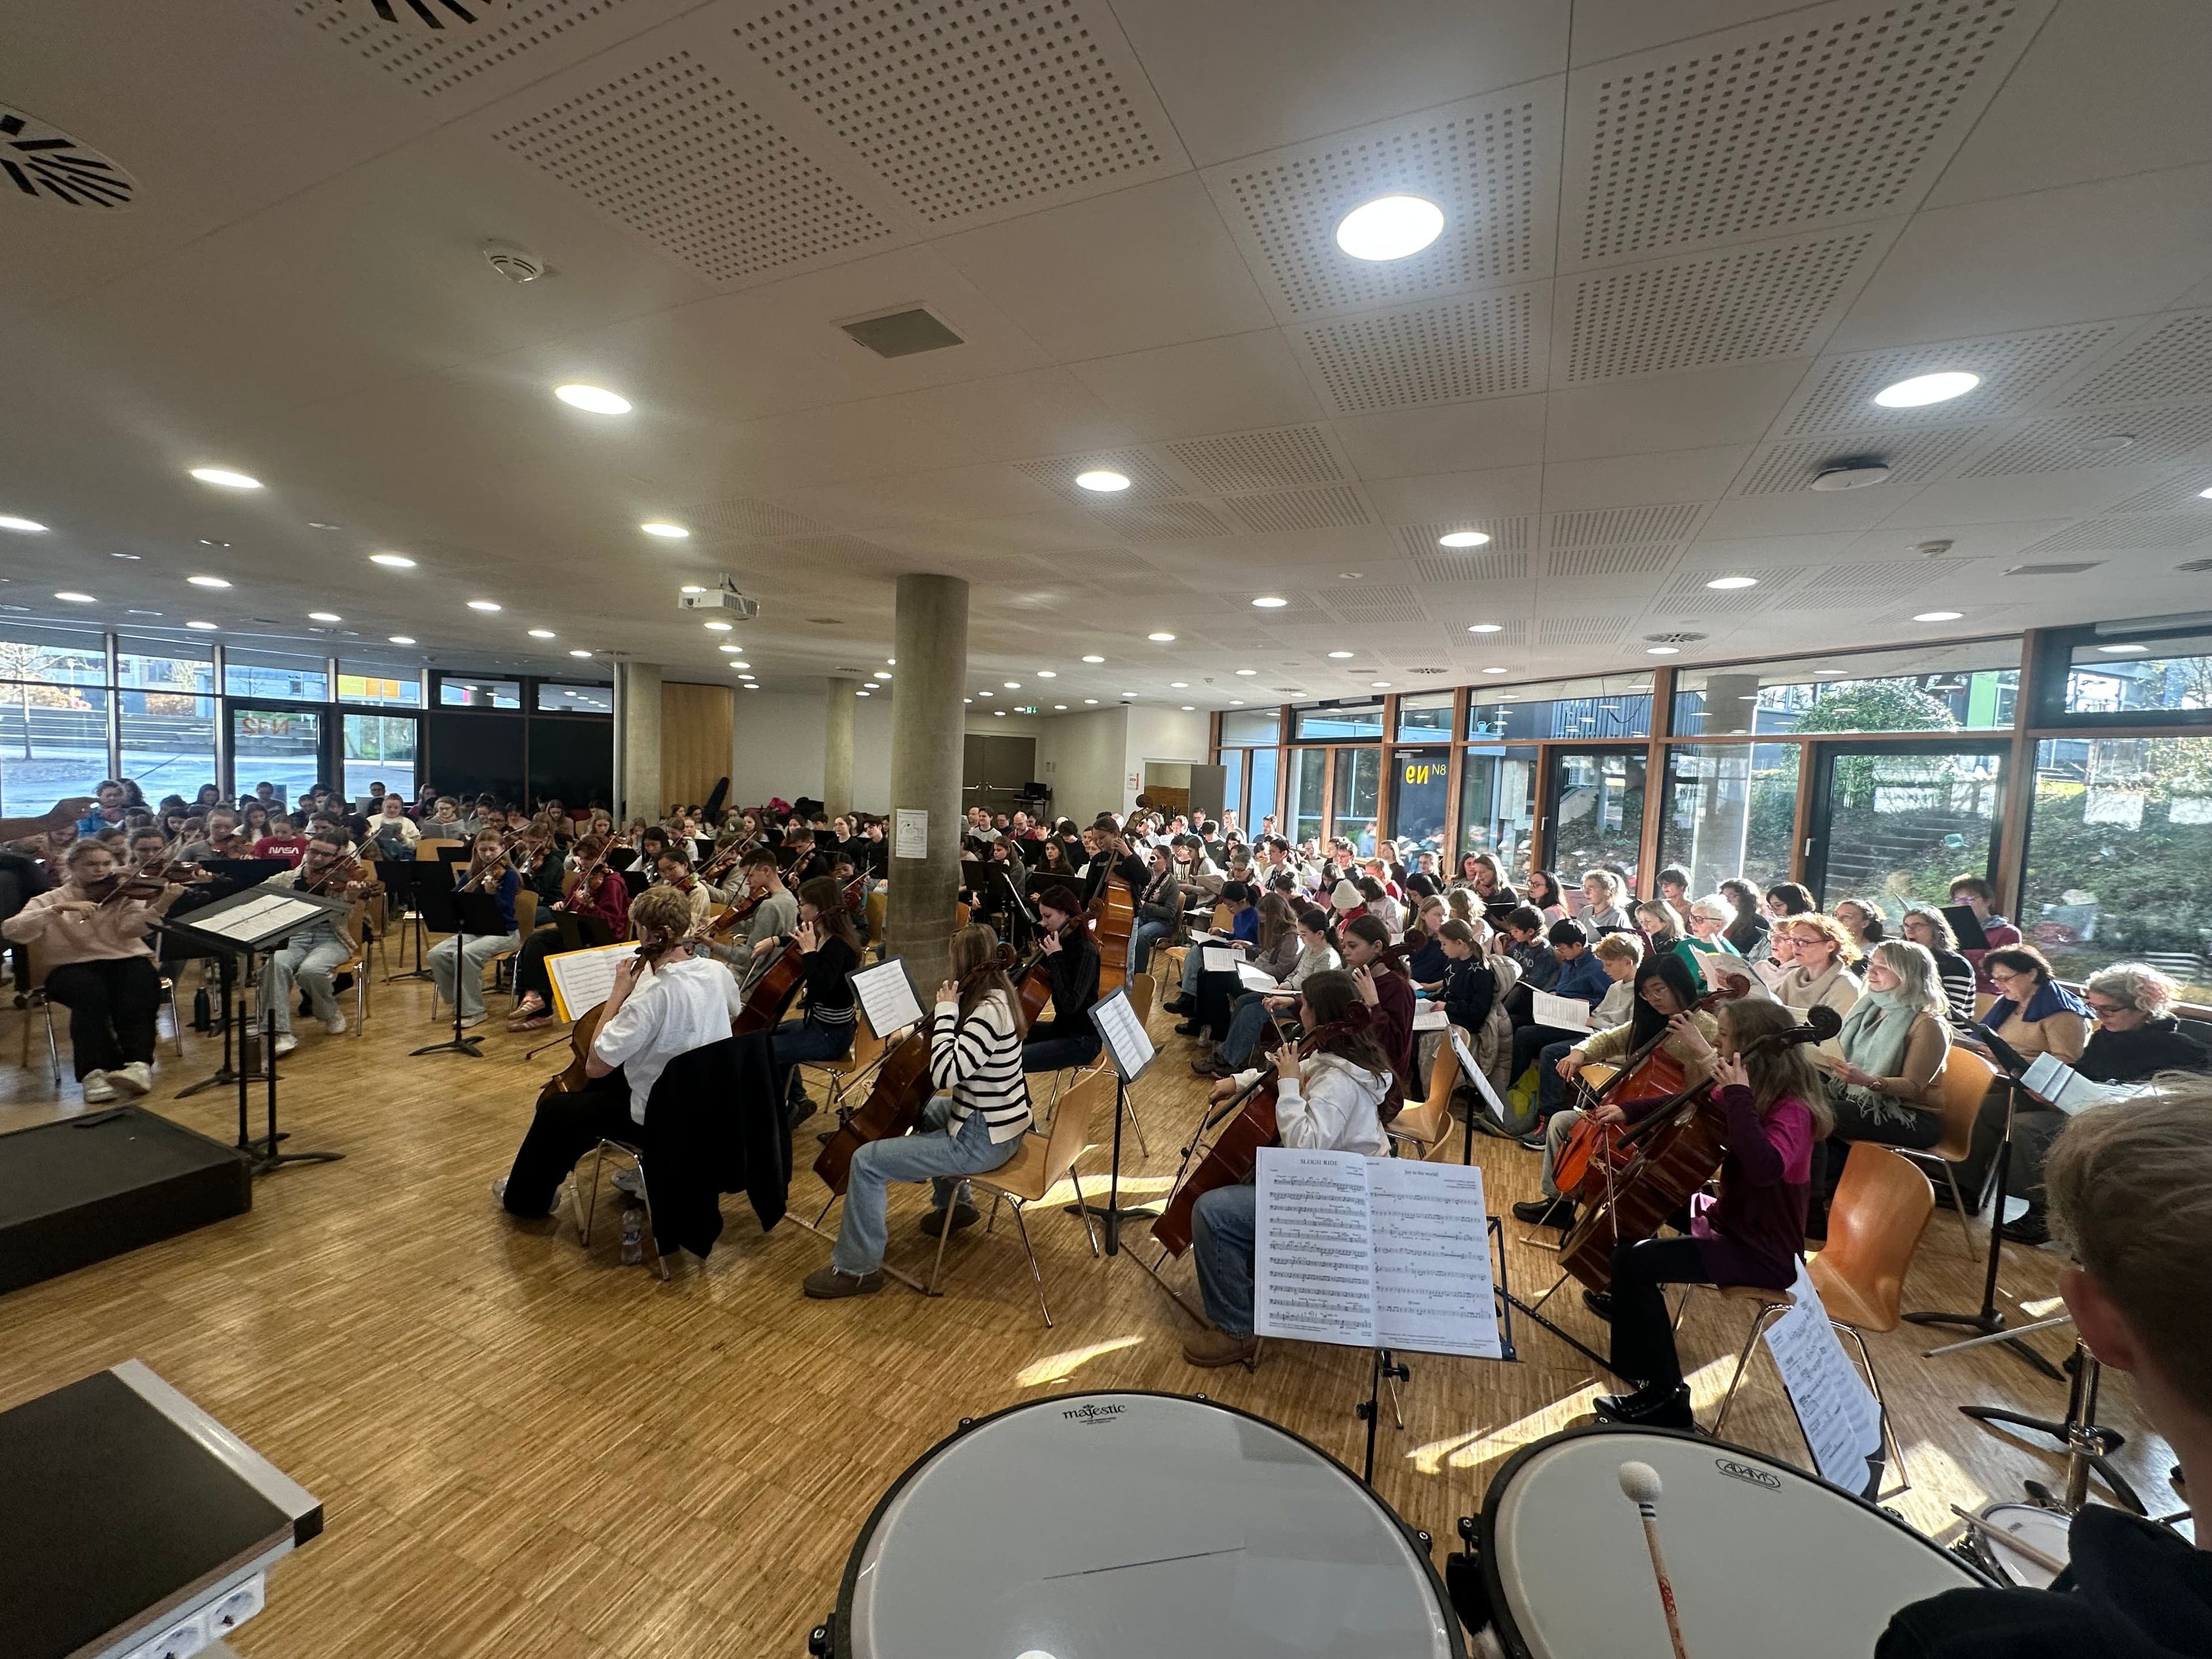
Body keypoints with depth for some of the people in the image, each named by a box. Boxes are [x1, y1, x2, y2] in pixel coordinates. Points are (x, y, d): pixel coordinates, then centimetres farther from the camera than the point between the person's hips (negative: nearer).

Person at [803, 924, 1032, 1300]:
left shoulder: (989, 1013, -28)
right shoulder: (996, 997, 2)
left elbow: (944, 1074, -33)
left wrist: (946, 1012, -25)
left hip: (982, 1141, -10)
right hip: (997, 1119, 11)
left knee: (867, 1161, -9)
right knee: (923, 1111, 38)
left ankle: (857, 1269, 8)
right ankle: (956, 1205, 46)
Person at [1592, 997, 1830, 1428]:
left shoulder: (1792, 1110, -25)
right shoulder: (1758, 1093, 1)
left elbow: (1765, 1169, -46)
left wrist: (1739, 1096, -39)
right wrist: (1630, 1111, 5)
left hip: (1763, 1251, -10)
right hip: (1732, 1219, 10)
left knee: (1634, 1262, -24)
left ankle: (1664, 1397, -9)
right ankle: (1629, 1303, 38)